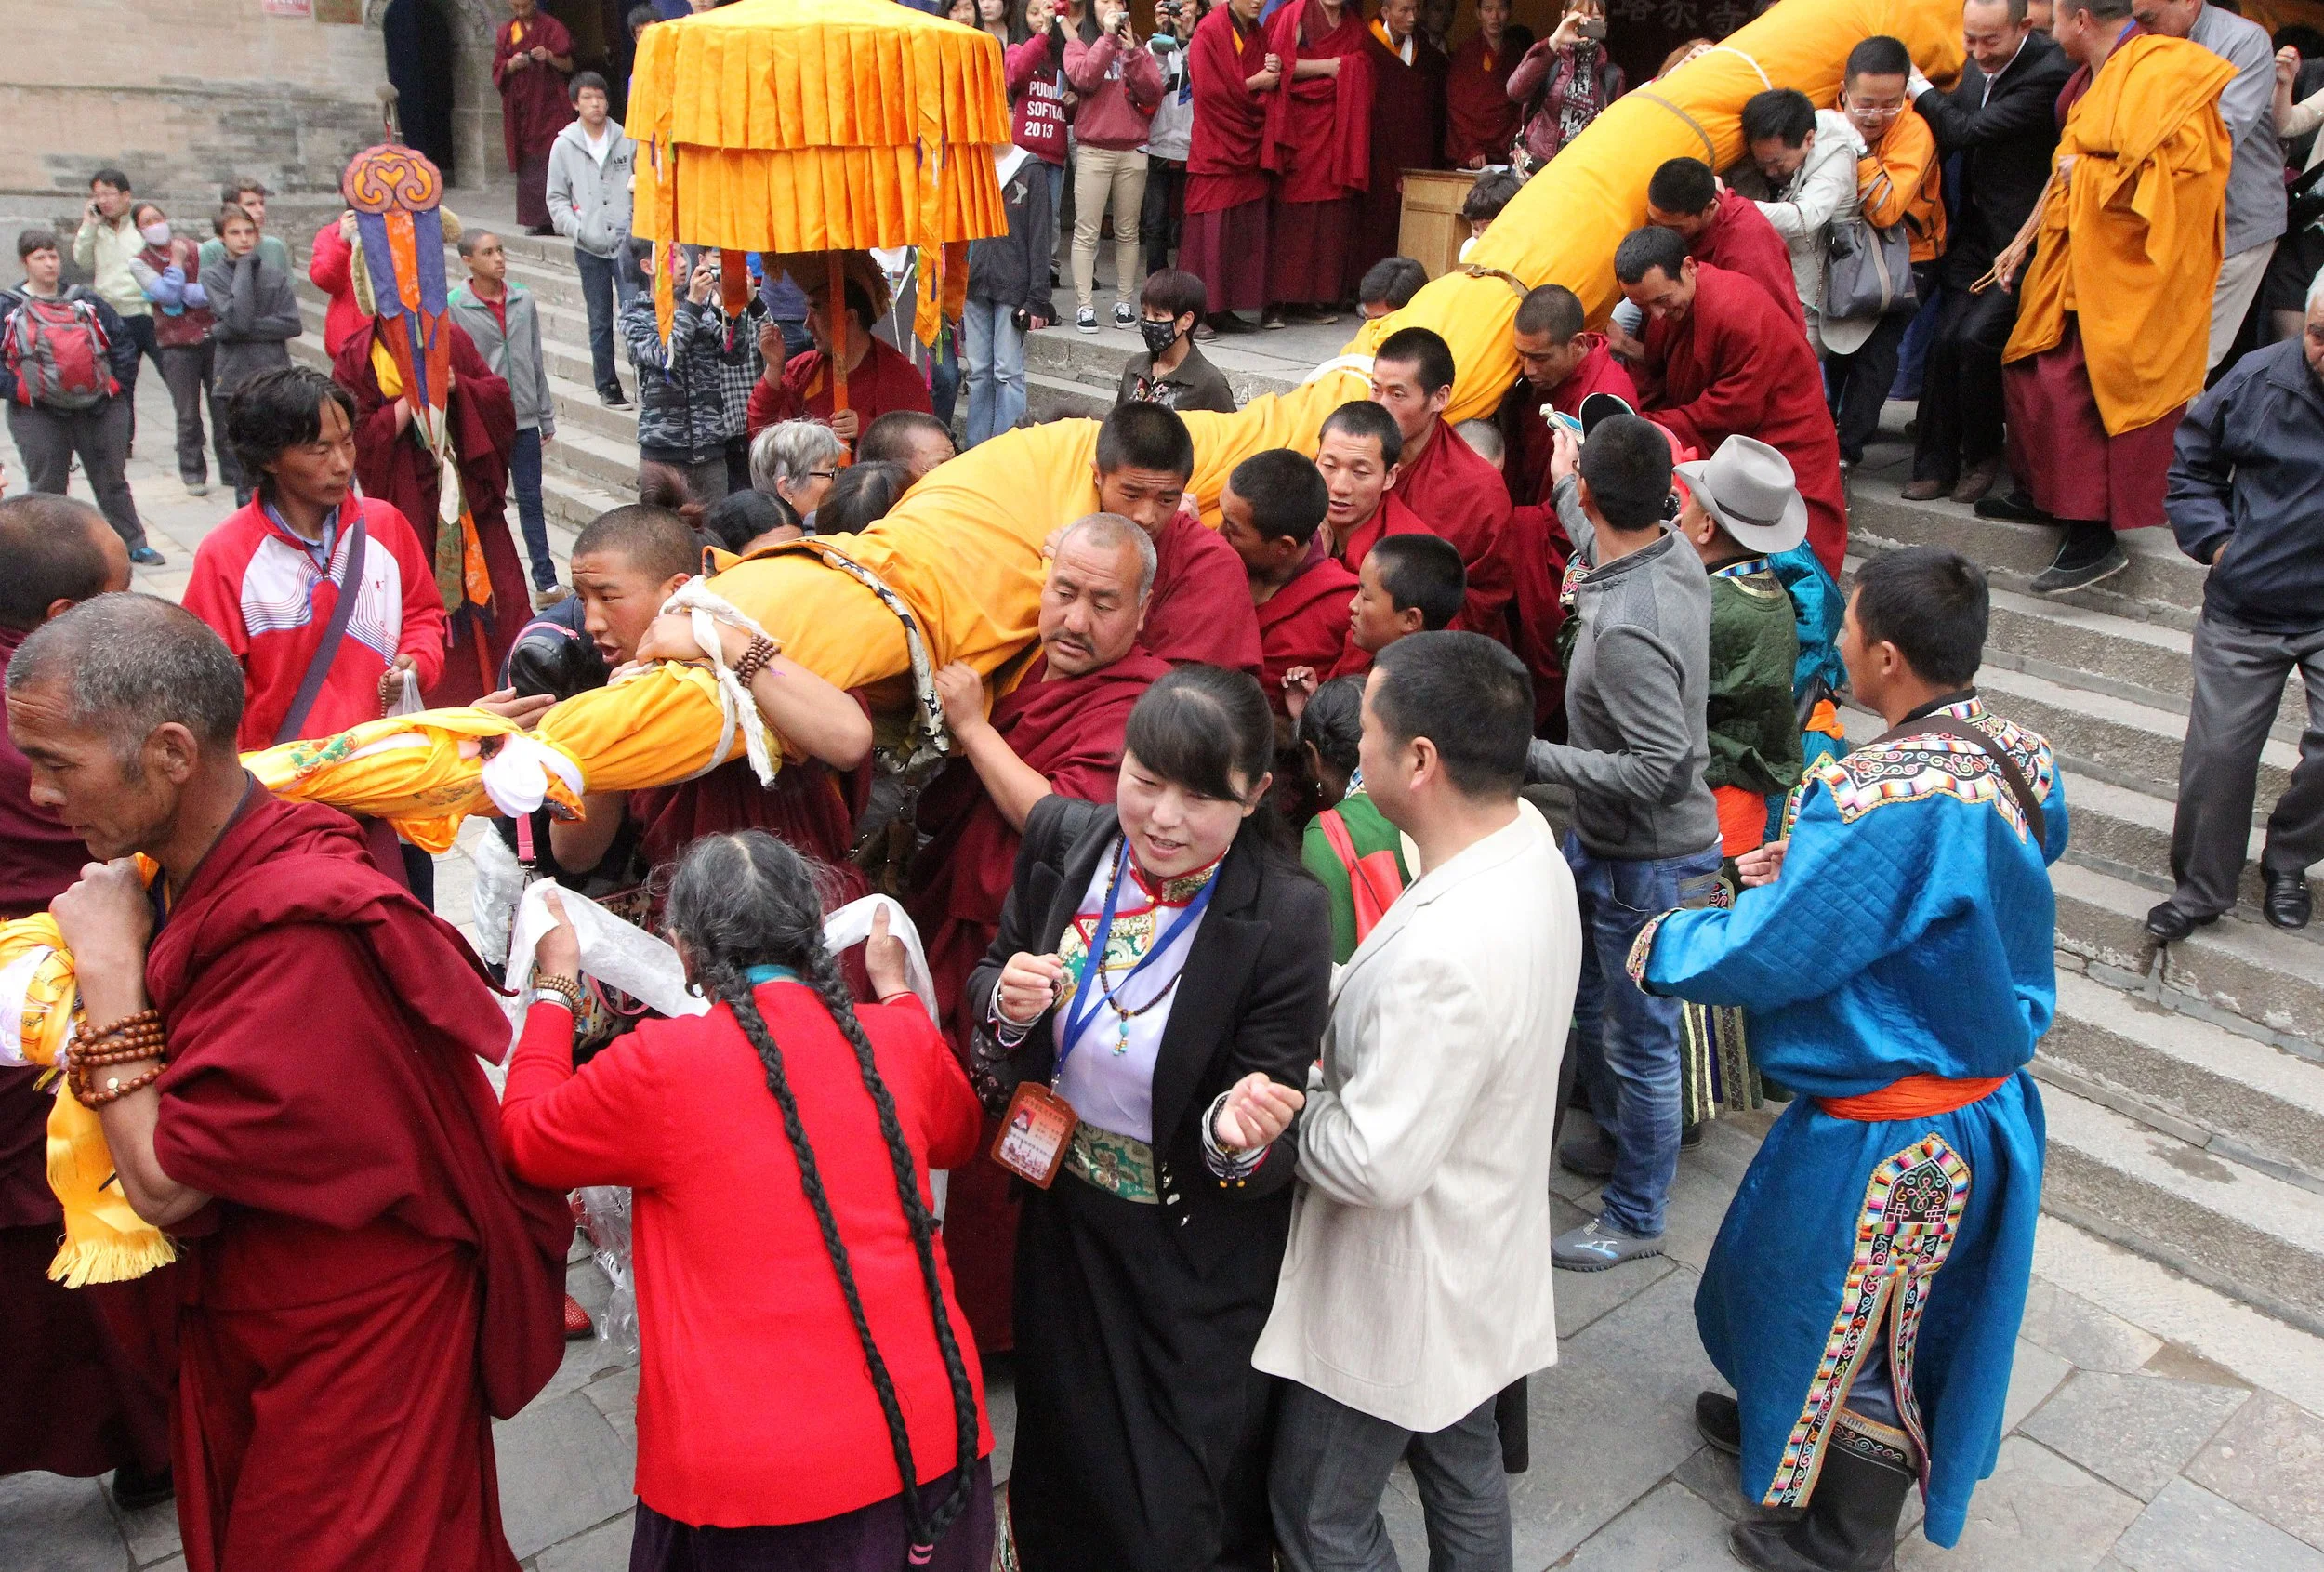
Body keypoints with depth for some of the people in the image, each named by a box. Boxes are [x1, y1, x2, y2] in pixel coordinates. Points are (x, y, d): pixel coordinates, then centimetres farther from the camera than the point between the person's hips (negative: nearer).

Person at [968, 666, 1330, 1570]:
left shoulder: (1284, 918, -26)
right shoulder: (1063, 838, -14)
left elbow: (1270, 1147, -21)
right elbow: (988, 981, 2)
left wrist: (1240, 1133, -43)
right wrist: (1008, 1002, -21)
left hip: (1198, 1255, -4)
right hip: (1062, 1215, 5)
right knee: (1062, 1464, 29)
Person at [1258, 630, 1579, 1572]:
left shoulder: (1447, 956, -38)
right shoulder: (1524, 836, -10)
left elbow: (1374, 1166, -30)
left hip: (1404, 1292, -8)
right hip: (1480, 1257, 8)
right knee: (1462, 1464, 29)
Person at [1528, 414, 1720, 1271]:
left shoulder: (1627, 630, -33)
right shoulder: (1676, 556, -5)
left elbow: (1655, 769, -31)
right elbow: (1601, 547, 21)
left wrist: (1530, 757, -25)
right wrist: (1564, 487, 32)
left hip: (1646, 864, -10)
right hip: (1604, 845, 10)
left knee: (1638, 1041, 9)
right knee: (1587, 1001, 27)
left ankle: (1634, 1217, 28)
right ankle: (1618, 1137, 50)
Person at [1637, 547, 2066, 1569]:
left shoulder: (1882, 797, -34)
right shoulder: (2018, 759, -5)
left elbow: (1769, 955, -28)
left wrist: (1660, 946, -9)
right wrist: (1809, 871, 8)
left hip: (1892, 1135, -9)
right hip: (1984, 1094, 9)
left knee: (1851, 1328, 14)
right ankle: (1781, 1424, 52)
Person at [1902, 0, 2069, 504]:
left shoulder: (2048, 73, -19)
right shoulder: (1977, 66, 6)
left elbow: (1970, 129, -20)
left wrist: (1918, 86, -8)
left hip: (2021, 239, -7)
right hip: (1977, 231, 7)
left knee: (1975, 338, -15)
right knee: (1945, 340, -2)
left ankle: (1982, 456, 5)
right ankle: (1935, 463, 6)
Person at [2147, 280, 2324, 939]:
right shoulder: (2259, 378, -8)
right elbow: (2190, 464, 7)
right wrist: (2216, 541, -2)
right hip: (2245, 609, 1)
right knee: (2218, 750, 5)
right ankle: (2201, 890, 21)